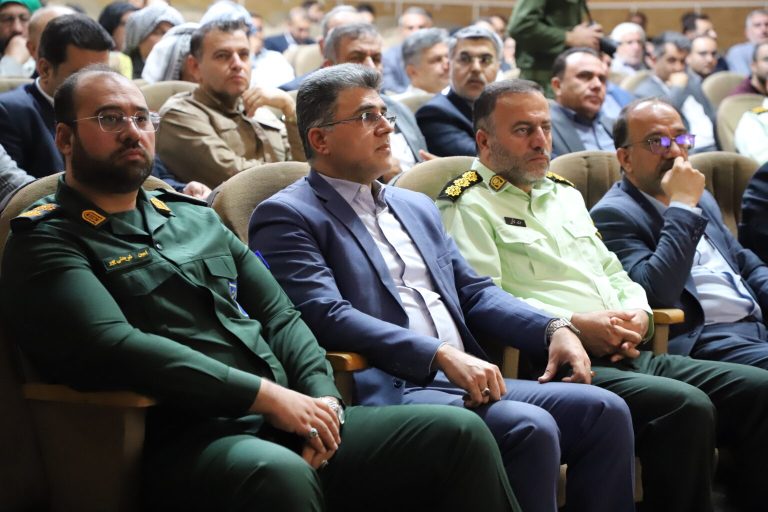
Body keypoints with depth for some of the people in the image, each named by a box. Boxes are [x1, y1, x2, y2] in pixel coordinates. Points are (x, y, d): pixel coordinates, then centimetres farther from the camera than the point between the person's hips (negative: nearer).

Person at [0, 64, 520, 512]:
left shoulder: (194, 216, 22)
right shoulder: (46, 241, 1)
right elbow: (112, 348, -15)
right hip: (186, 441, -7)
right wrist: (266, 395, -17)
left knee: (460, 432, -9)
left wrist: (320, 397, -3)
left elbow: (278, 315, 19)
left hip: (290, 425, 7)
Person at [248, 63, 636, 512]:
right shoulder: (287, 217, -1)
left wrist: (552, 330, 1)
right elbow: (326, 316, -14)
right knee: (530, 428, -28)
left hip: (467, 381, 8)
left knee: (603, 410, -9)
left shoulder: (417, 206, 25)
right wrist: (442, 355, -23)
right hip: (384, 389, -8)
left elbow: (473, 291, 21)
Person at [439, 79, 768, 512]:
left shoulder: (565, 194, 27)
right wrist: (573, 326, -16)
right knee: (686, 407, -30)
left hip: (625, 357, 8)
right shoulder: (468, 208, 0)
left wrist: (637, 314, 5)